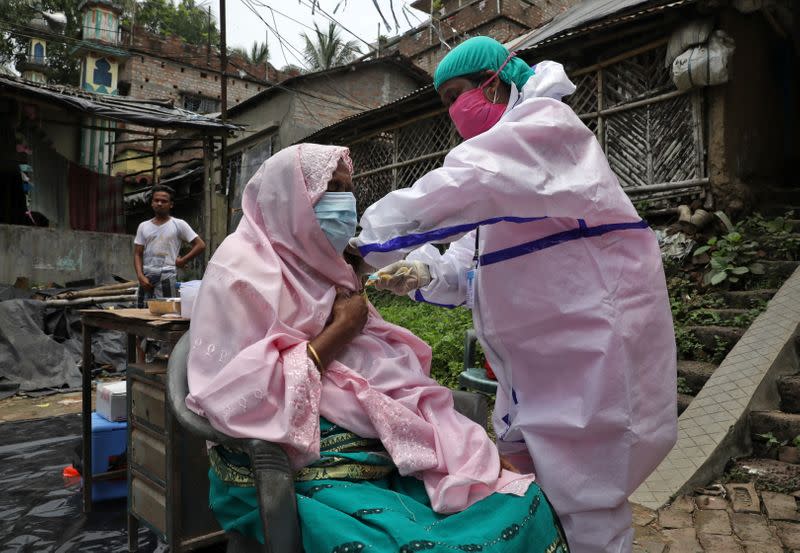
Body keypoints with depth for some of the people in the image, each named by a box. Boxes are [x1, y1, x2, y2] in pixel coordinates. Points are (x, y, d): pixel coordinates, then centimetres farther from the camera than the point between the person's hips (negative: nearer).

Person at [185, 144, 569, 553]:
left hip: (382, 453, 7)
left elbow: (378, 371, 12)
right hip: (301, 469, -6)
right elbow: (246, 397, -18)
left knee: (524, 504, -9)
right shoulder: (242, 268, -5)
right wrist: (341, 330, -11)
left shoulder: (326, 268, 17)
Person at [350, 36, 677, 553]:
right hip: (541, 346, 10)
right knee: (520, 455, 19)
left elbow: (462, 187, -30)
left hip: (594, 331, -10)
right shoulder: (506, 146, 19)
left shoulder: (546, 122, -10)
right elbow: (475, 256, 11)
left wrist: (371, 243, -25)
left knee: (584, 497, -2)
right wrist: (424, 270, -9)